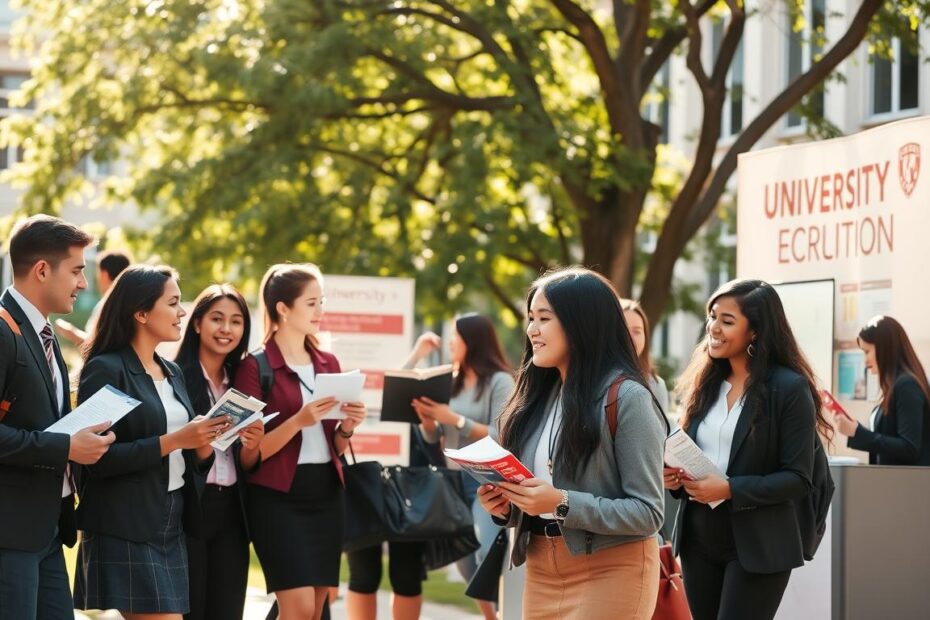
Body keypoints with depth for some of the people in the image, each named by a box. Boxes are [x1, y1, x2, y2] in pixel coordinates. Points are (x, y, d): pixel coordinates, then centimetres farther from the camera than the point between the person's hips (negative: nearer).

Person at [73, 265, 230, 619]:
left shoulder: (172, 373, 15)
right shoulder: (106, 370, -9)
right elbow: (99, 458, -17)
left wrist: (203, 444, -3)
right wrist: (173, 441, -20)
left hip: (171, 526, 8)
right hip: (125, 531, -8)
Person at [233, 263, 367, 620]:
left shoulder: (328, 364, 12)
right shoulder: (255, 367, -7)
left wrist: (347, 427, -3)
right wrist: (299, 421, -23)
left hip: (326, 494, 6)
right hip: (277, 497, -6)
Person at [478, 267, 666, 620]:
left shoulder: (626, 397, -11)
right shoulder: (539, 396, 9)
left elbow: (648, 513, -15)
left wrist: (563, 504, -24)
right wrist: (504, 506, -4)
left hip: (609, 571, -6)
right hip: (542, 571, 6)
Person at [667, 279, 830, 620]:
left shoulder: (790, 388, -10)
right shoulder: (704, 382, 9)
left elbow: (798, 479, -13)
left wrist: (730, 489, -22)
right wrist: (673, 475, -5)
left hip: (756, 545, -6)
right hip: (699, 540, 6)